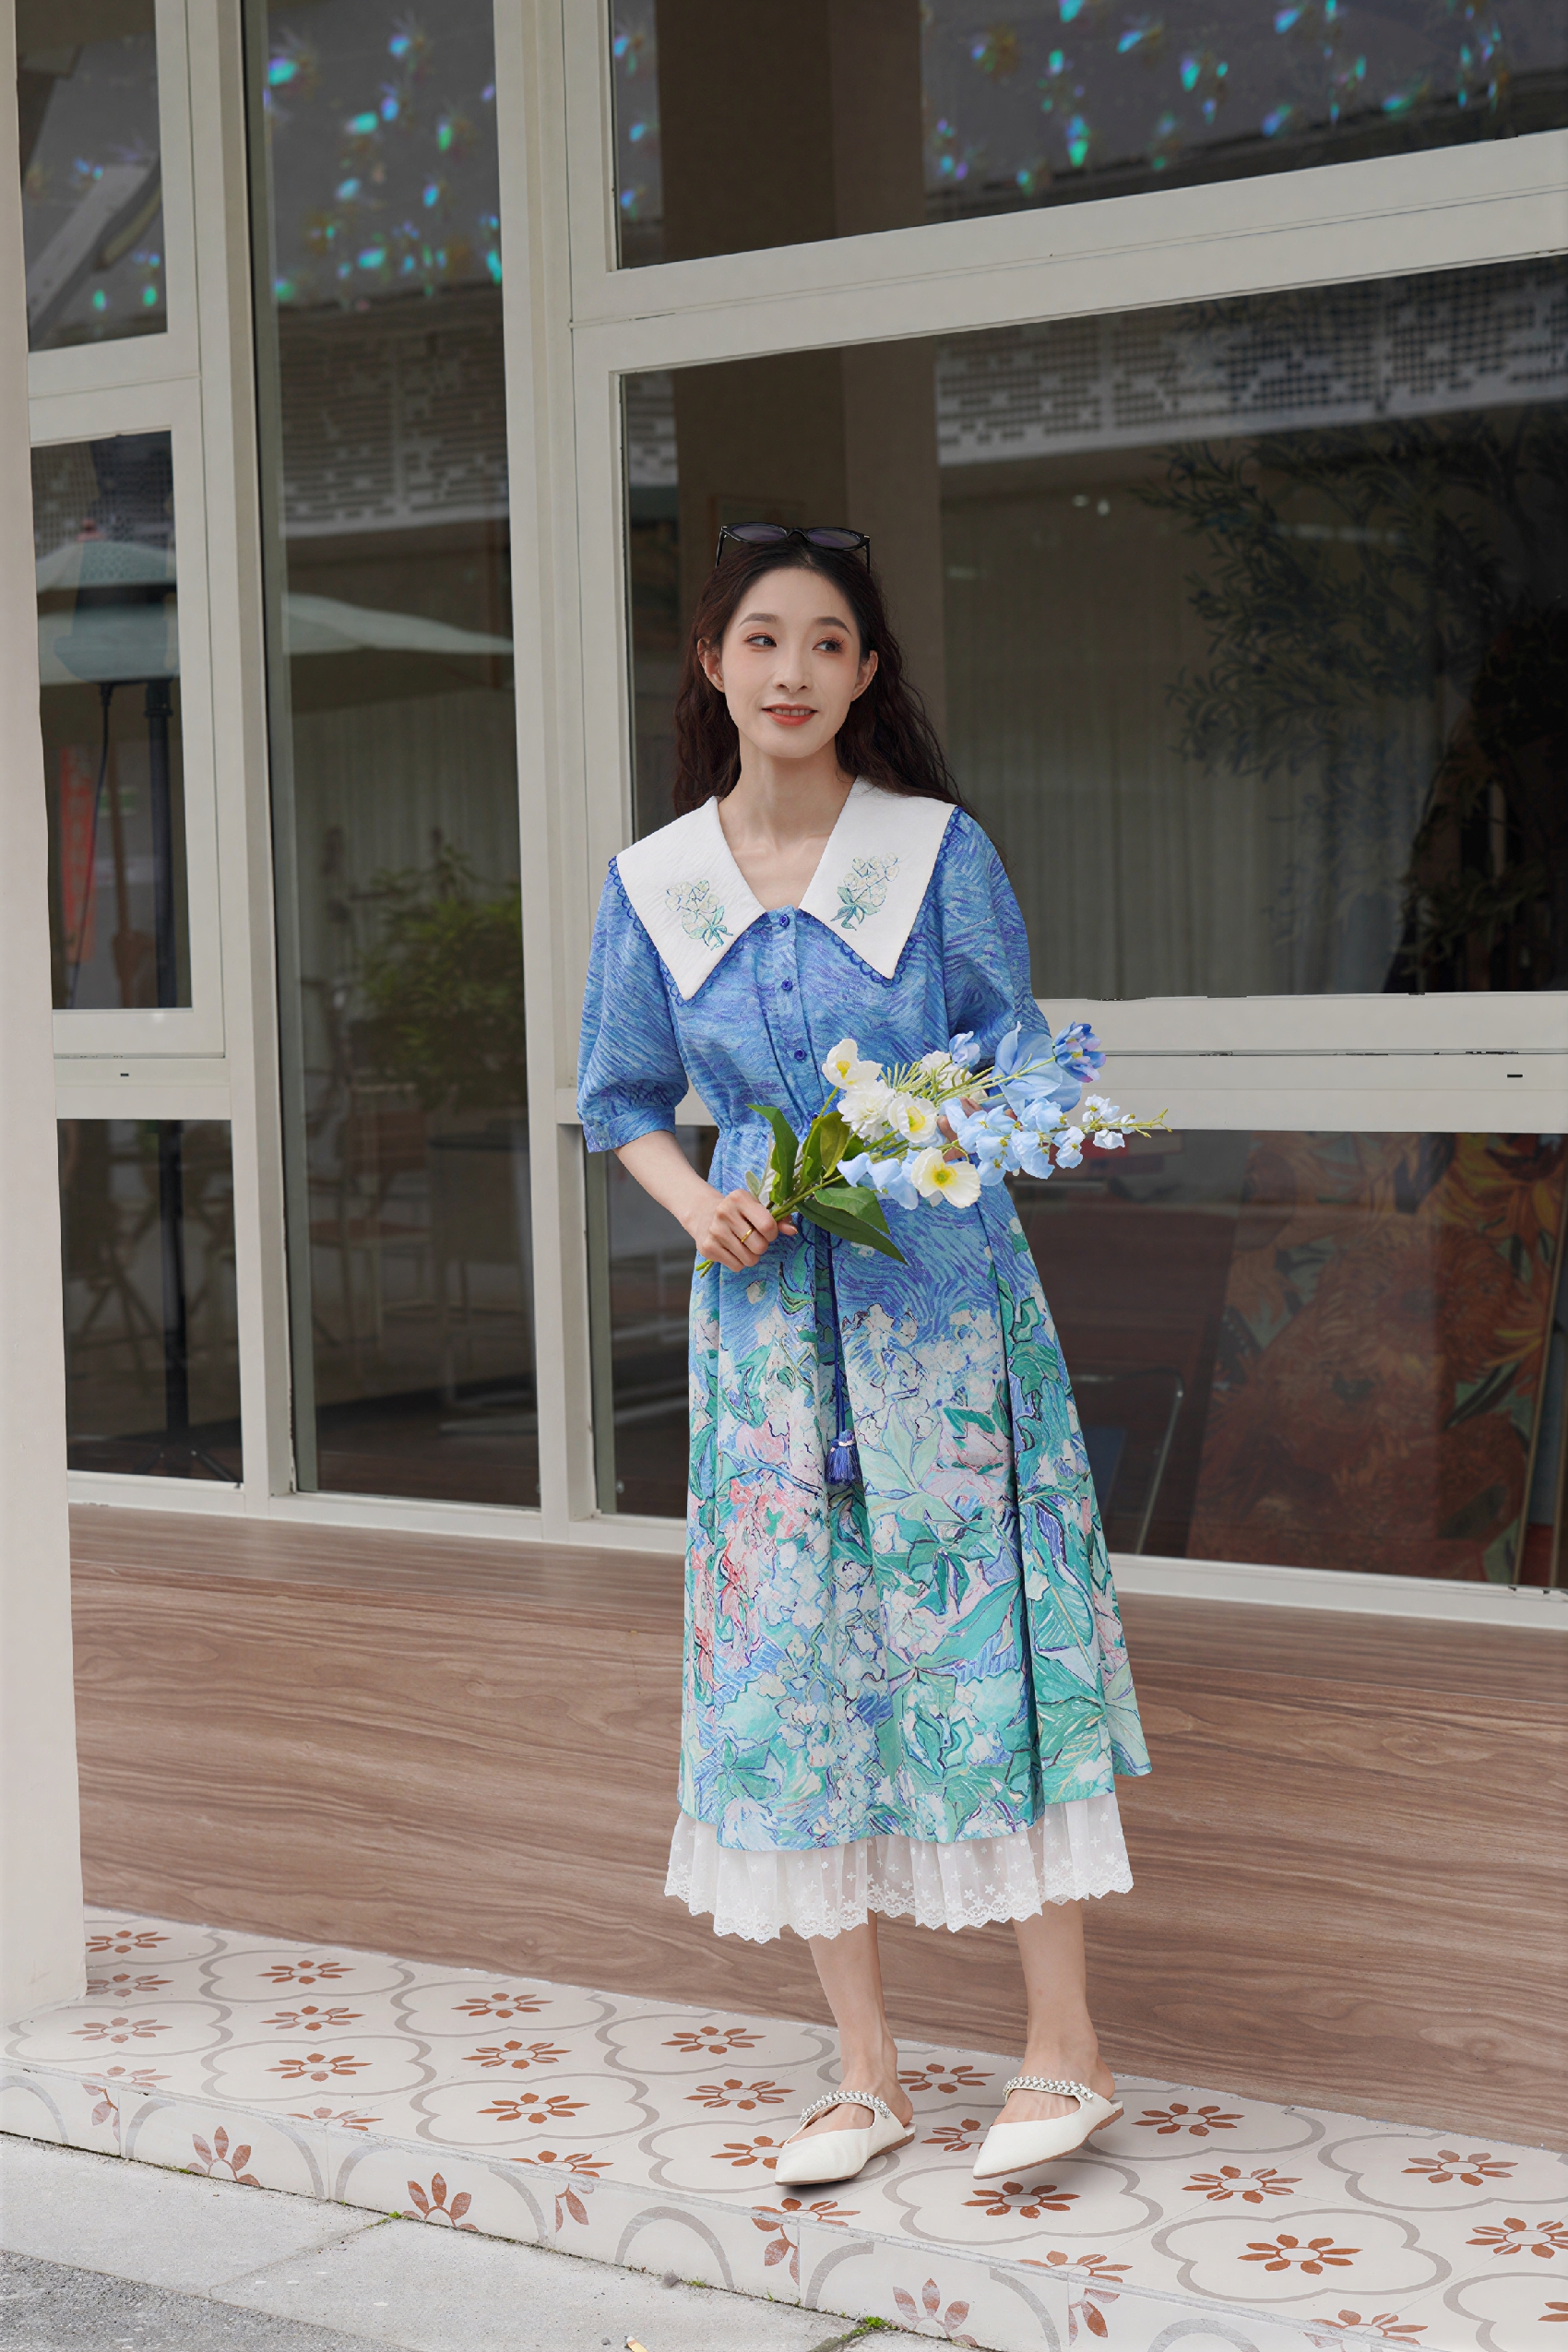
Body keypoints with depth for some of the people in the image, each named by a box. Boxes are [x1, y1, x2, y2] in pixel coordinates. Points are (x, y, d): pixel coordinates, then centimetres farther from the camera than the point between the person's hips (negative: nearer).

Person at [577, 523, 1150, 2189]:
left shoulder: (938, 850, -3)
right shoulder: (653, 884, 4)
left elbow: (1013, 1053, 3)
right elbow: (622, 1097, 14)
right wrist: (697, 1205, -4)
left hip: (943, 1292, -2)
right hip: (767, 1306, 3)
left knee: (985, 1633, -4)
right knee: (792, 1657, 4)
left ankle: (1063, 2047, 8)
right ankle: (864, 2069, 15)